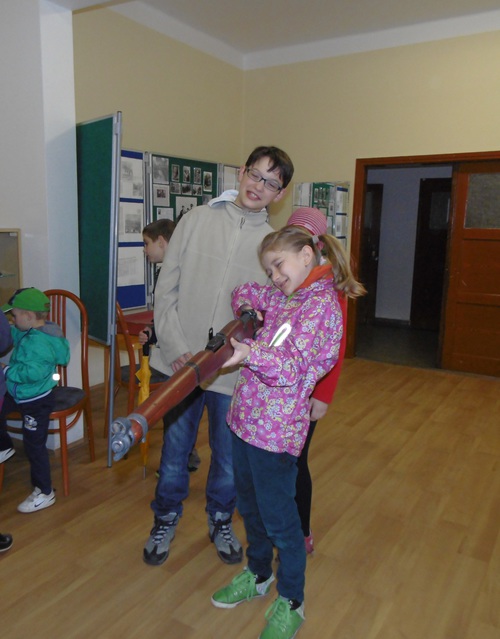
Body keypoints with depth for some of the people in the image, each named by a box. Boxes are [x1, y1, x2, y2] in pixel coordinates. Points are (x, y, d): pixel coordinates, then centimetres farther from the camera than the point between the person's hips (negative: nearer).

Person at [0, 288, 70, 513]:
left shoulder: (39, 343, -33)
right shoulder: (31, 333, -1)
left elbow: (32, 372, -39)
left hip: (37, 401, -10)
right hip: (20, 394, 10)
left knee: (34, 446, 2)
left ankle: (45, 493, 18)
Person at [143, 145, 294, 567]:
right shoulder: (197, 220, 0)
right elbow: (166, 291, -2)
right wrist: (177, 349, -11)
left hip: (234, 371, 0)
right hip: (179, 364, 0)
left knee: (229, 458, 16)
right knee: (174, 453, 16)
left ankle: (221, 522, 44)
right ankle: (166, 520, 42)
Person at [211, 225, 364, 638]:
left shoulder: (323, 303, -15)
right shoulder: (283, 297, 8)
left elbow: (294, 369, -24)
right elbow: (245, 292, 25)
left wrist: (251, 354, -39)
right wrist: (248, 311, 3)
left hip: (276, 430, -8)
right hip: (246, 418, 8)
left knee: (278, 517, 7)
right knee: (250, 505, 22)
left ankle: (290, 603, 30)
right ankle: (258, 576, 45)